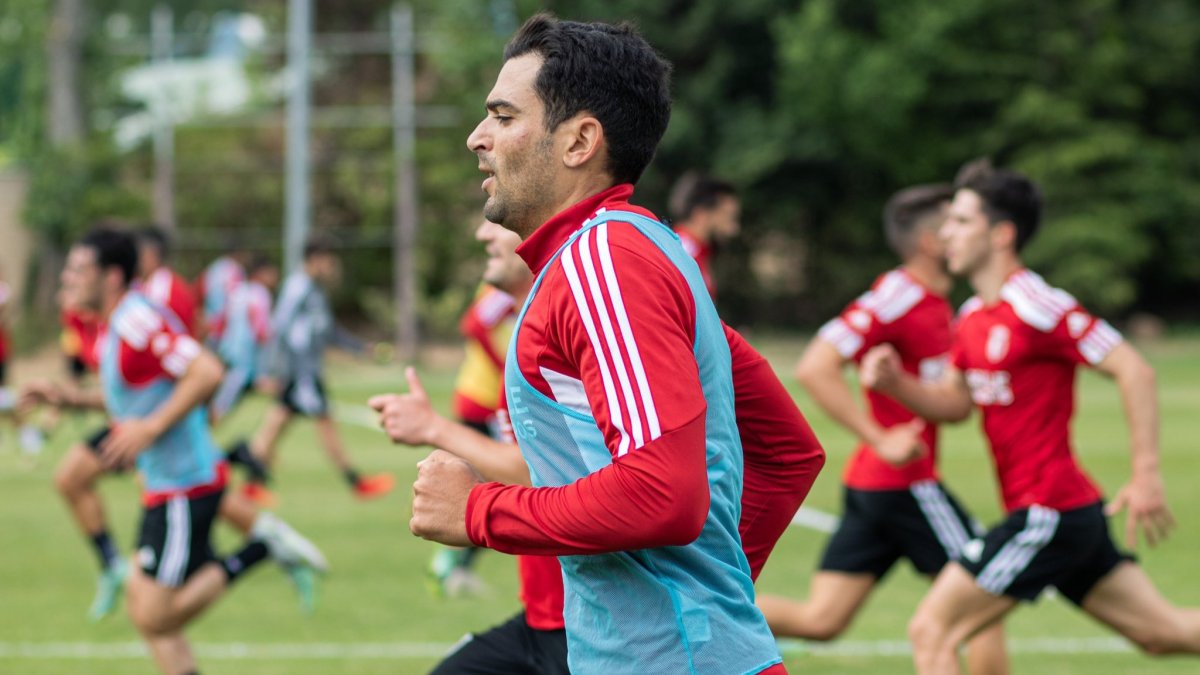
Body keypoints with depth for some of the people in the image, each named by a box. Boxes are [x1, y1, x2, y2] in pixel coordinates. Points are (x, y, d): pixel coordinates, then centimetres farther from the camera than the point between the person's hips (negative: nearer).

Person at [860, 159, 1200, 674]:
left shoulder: (1037, 308, -16)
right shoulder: (973, 317, 12)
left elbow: (1134, 370, -19)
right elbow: (955, 403, 19)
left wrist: (1147, 475, -21)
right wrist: (896, 383, -1)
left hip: (1047, 512, -9)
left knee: (931, 632, -7)